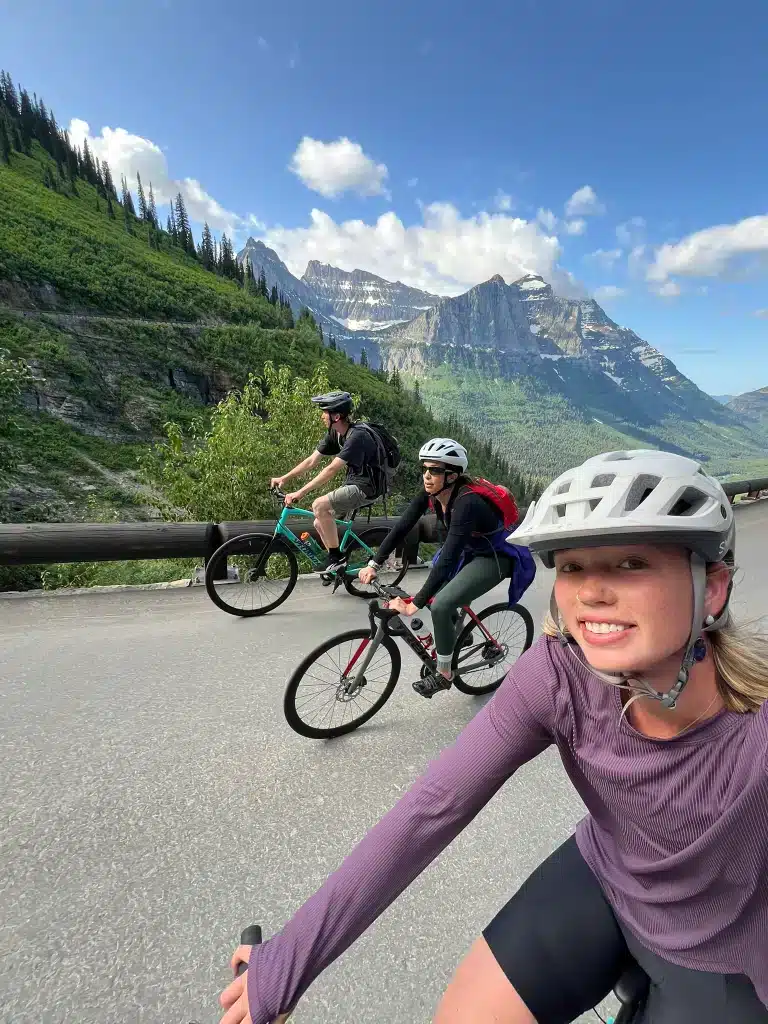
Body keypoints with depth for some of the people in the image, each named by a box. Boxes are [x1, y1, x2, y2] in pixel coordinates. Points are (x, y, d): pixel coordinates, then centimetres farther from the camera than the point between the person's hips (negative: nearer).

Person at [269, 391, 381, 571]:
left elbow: (332, 469, -32)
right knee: (319, 523, 7)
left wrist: (300, 493, -34)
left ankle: (336, 557, -11)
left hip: (365, 487, -9)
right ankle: (338, 565, 21)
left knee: (319, 505, -24)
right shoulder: (334, 433, 3)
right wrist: (284, 478, -1)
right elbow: (312, 460, 5)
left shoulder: (357, 436, -25)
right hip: (352, 484, 9)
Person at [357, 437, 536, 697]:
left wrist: (414, 604, -40)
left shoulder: (467, 503, -36)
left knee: (441, 605, -20)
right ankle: (459, 634, 35)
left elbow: (448, 559, -40)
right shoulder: (430, 494, -14)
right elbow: (401, 527, -10)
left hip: (494, 557, -8)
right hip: (469, 551, 8)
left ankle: (444, 675, 1)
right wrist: (374, 564, -17)